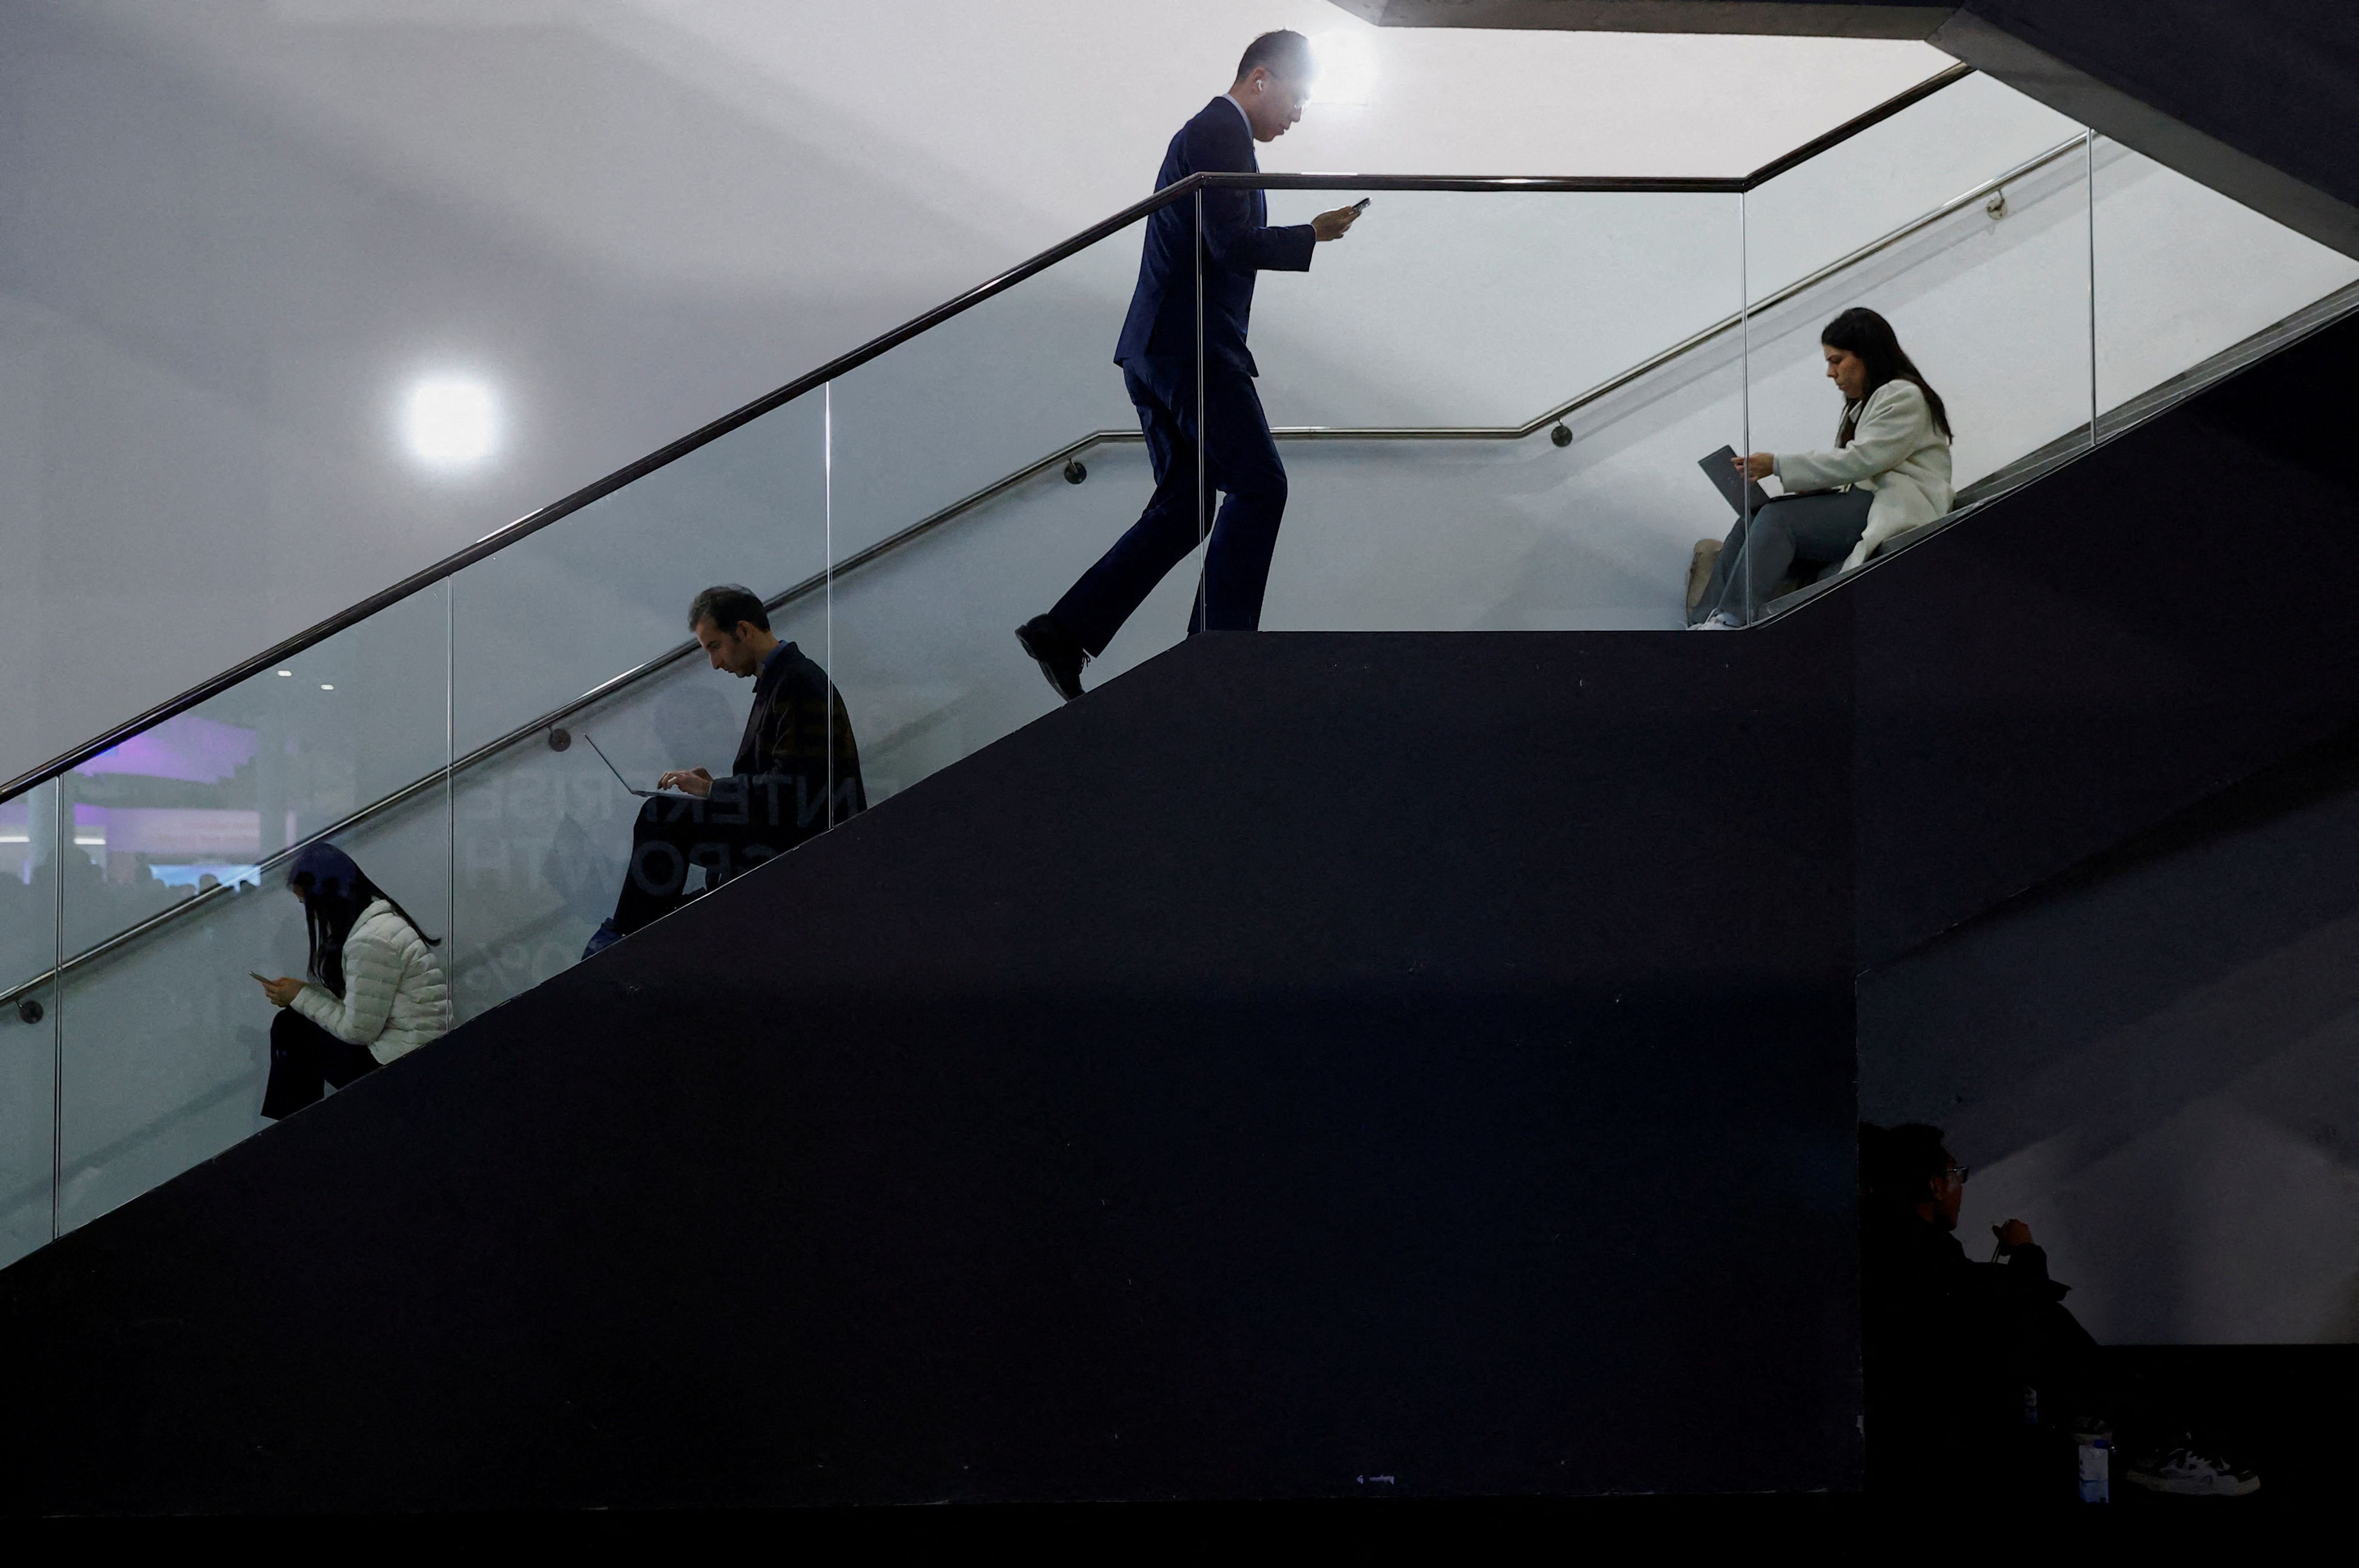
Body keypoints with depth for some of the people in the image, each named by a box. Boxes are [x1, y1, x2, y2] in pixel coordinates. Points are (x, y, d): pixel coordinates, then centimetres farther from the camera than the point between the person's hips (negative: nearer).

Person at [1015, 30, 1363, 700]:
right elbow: (1233, 243, -19)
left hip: (1157, 350, 10)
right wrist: (1315, 234, -9)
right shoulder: (1222, 134, -10)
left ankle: (1065, 632, 4)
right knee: (1259, 486, -5)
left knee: (1184, 507, 9)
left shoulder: (1206, 133, 23)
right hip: (1193, 349, -10)